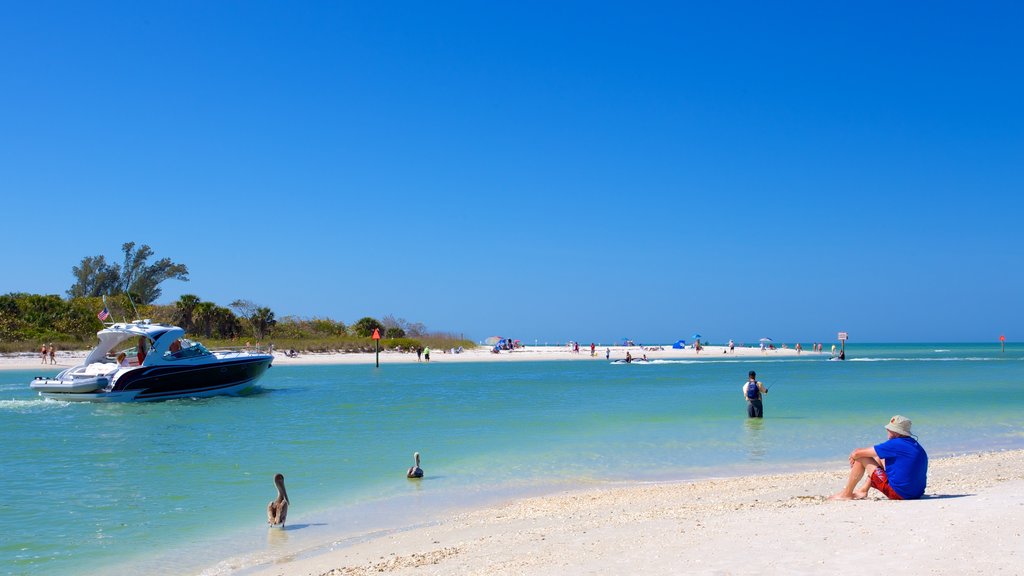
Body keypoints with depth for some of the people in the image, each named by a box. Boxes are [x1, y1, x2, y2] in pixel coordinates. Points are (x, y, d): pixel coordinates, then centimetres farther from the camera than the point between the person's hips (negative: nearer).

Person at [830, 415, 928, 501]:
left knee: (861, 458, -1)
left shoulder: (895, 444, -16)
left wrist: (853, 456, 13)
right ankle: (863, 490, 27)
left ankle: (846, 494, 10)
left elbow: (858, 453, -10)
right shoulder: (916, 445, 10)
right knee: (880, 458, 24)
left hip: (898, 494, -9)